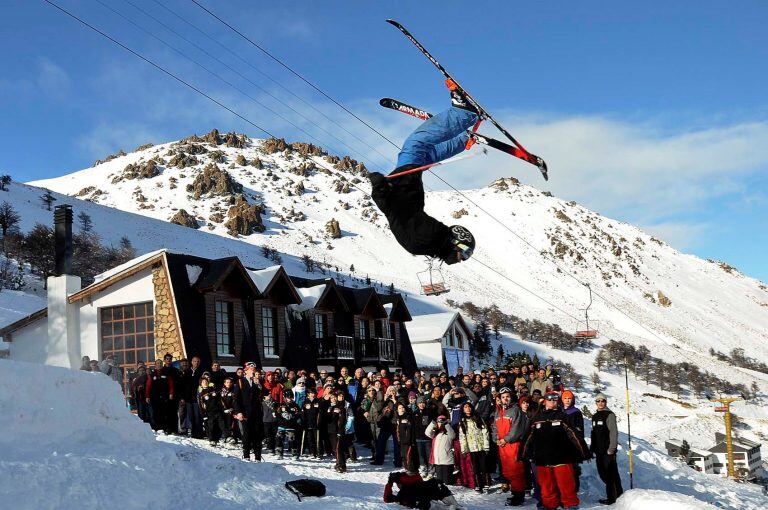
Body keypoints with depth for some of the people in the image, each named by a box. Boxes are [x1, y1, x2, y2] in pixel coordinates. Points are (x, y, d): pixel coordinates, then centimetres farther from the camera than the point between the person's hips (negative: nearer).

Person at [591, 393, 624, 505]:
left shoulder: (609, 415, -6)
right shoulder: (595, 416, 17)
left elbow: (614, 432, -13)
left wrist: (611, 449, -18)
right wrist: (592, 449, 17)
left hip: (608, 450, -8)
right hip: (599, 451, 8)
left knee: (610, 474, -6)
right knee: (603, 474, 10)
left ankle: (614, 497, 0)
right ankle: (611, 495, 19)